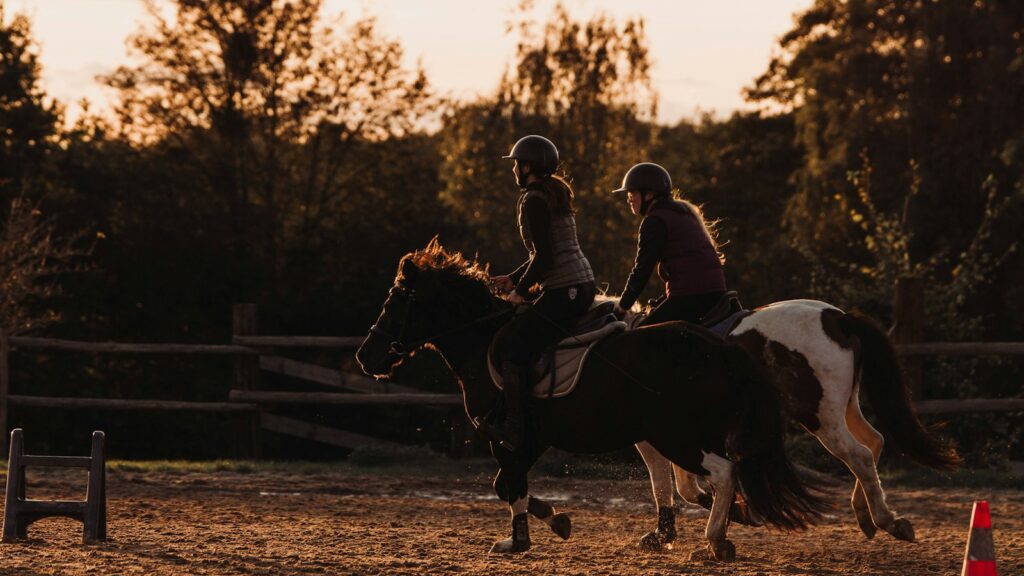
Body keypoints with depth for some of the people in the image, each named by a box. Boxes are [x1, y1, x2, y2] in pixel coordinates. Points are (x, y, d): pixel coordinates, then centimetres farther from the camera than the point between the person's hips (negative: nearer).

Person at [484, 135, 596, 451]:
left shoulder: (534, 200, -12)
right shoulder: (556, 194, 18)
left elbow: (543, 256, -19)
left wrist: (520, 289, -7)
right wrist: (512, 278, 21)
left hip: (563, 292, -11)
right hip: (583, 285, 11)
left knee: (510, 342, -13)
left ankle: (514, 428, -16)